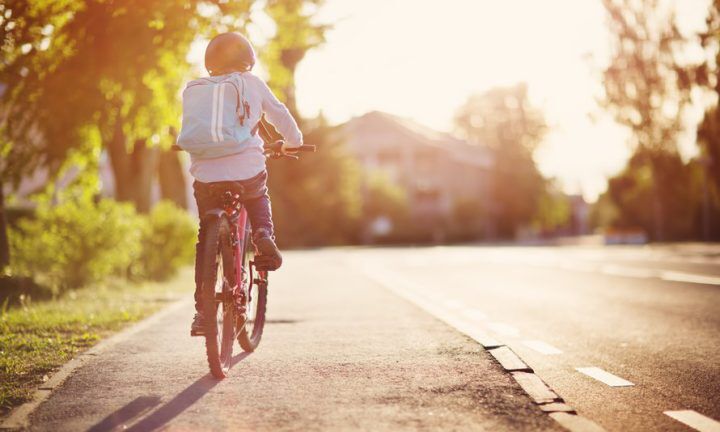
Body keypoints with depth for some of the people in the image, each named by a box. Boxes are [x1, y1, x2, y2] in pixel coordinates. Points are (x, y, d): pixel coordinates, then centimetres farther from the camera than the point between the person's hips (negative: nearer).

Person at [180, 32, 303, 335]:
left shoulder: (193, 89, 10)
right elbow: (279, 114, 10)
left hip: (206, 176, 1)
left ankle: (202, 310, 12)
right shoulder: (251, 83, 6)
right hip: (248, 171, -1)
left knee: (206, 242, 16)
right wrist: (293, 141, 29)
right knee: (259, 198, 34)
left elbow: (187, 133, 18)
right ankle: (263, 233, 5)